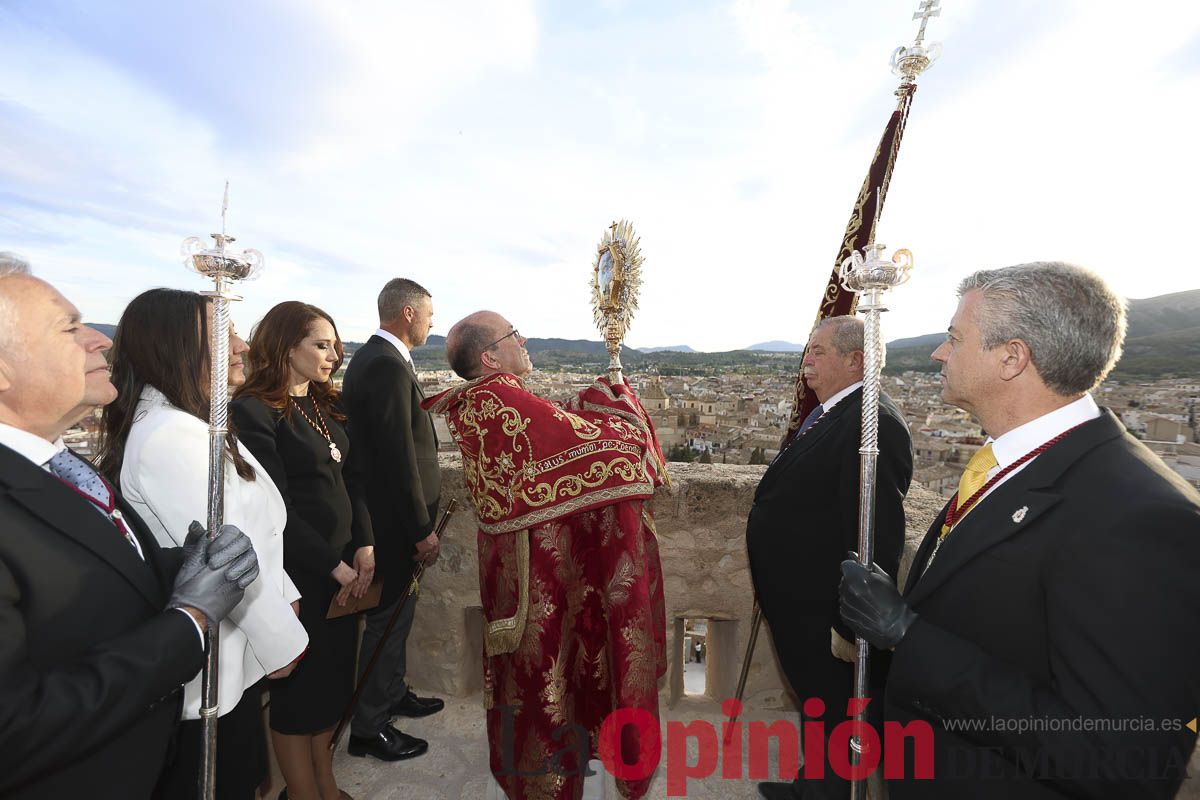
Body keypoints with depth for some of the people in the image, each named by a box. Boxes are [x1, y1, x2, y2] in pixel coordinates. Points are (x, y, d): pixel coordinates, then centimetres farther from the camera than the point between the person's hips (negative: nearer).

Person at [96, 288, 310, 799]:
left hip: (231, 648, 9)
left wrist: (282, 596, 10)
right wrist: (282, 640, -14)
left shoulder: (189, 423, 6)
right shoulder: (170, 435, -26)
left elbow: (253, 529, 9)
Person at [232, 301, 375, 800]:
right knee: (298, 687, 11)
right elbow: (276, 507, -17)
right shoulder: (254, 410, -14)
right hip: (298, 573, -7)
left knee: (334, 679, 19)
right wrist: (333, 565, -13)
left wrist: (364, 546, -3)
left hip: (342, 566, 7)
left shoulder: (324, 405, 9)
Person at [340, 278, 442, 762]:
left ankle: (393, 693, 42)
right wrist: (422, 530, -18)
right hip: (394, 519, -10)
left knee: (396, 612, 23)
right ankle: (369, 727, 24)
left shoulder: (369, 358, 10)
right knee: (389, 617, 6)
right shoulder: (388, 366, -22)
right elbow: (399, 457, -25)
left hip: (384, 511, 10)